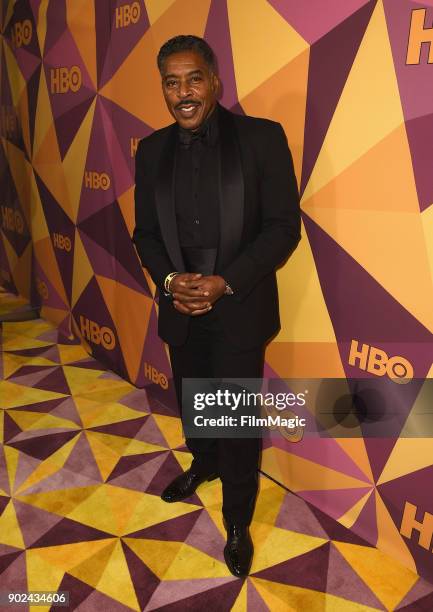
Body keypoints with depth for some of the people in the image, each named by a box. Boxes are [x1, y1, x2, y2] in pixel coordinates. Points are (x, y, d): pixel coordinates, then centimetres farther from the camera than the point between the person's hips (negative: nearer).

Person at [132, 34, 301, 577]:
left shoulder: (262, 137, -8)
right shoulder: (151, 150, 5)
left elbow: (284, 226, -10)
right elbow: (145, 232, 8)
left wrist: (224, 282, -19)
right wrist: (169, 280, -11)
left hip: (240, 308, -4)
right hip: (180, 307, 4)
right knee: (192, 401, 22)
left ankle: (238, 522, 30)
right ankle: (203, 464, 53)